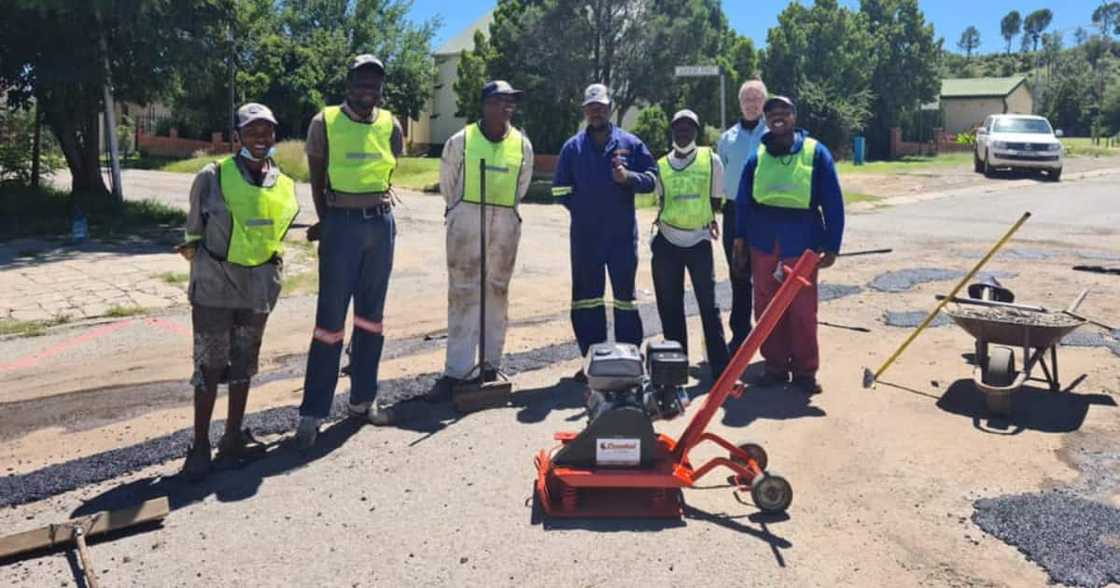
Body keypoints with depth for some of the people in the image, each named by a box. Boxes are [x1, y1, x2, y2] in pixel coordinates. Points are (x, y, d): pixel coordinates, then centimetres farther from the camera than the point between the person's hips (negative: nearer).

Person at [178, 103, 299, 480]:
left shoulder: (285, 186, 4)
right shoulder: (213, 176, -9)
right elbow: (194, 230, 2)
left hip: (258, 287, 4)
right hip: (214, 284, -4)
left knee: (244, 364, 13)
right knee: (210, 366, 0)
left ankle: (233, 439, 27)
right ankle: (200, 448, 12)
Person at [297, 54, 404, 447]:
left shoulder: (390, 125, 5)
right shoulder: (325, 123, -4)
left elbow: (387, 176, 11)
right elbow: (317, 180, 1)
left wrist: (378, 208, 4)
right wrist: (326, 222, 0)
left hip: (381, 223, 4)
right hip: (342, 224, -4)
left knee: (371, 315, 10)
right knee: (331, 318, -4)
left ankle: (363, 399, 22)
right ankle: (312, 411, 3)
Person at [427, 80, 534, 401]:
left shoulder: (522, 145, 3)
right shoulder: (460, 141, -4)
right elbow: (446, 183, 9)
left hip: (506, 225, 3)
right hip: (466, 221, -2)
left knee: (497, 292, 8)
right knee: (462, 294, -3)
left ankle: (491, 366, 17)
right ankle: (455, 372, -1)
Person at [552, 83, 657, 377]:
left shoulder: (630, 143, 4)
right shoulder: (573, 147, 8)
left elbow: (651, 177, 1)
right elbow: (561, 188, 11)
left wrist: (629, 177, -17)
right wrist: (581, 207, 3)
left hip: (623, 234, -1)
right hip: (585, 235, 2)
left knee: (625, 295, 5)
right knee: (586, 298, 6)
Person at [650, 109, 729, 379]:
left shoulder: (711, 161, 0)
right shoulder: (661, 165, 6)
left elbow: (715, 201, 8)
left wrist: (708, 220, 7)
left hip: (699, 242, -2)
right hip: (667, 243, 3)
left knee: (709, 305, -2)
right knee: (669, 306, 8)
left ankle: (720, 367, 3)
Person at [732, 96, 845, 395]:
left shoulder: (815, 153, 0)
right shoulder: (757, 157, 8)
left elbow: (833, 203, 0)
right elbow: (743, 202, 13)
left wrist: (832, 246, -4)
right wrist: (740, 242, 10)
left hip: (801, 244, -3)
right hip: (763, 244, 3)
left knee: (803, 311, 0)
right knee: (766, 309, 8)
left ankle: (805, 371, 14)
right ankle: (775, 365, 22)